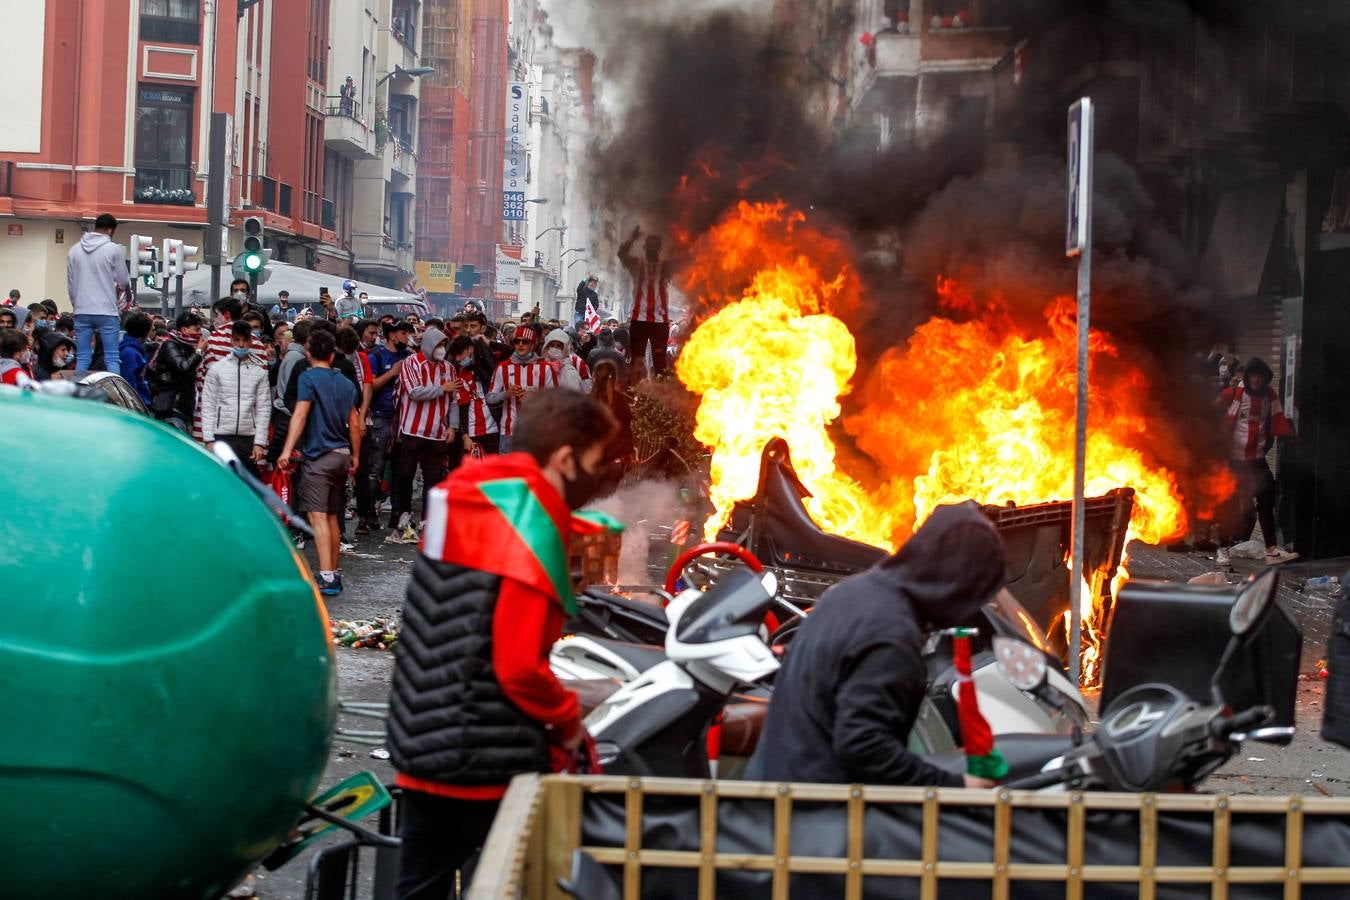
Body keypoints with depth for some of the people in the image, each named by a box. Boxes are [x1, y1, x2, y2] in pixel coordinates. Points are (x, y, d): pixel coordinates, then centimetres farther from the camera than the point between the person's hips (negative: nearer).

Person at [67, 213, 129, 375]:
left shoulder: (75, 250, 8)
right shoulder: (114, 250, -5)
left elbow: (70, 284, 12)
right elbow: (123, 281, 1)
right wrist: (127, 286, 23)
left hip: (82, 312, 4)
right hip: (106, 312, -4)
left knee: (82, 359, 5)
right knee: (112, 359, -2)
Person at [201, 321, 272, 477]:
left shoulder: (259, 372, 7)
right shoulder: (217, 369, 6)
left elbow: (264, 409, 4)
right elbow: (208, 407, 3)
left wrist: (260, 443, -4)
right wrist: (209, 440, -5)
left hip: (249, 438, 1)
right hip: (222, 437, -1)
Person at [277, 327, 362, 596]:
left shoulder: (309, 378, -7)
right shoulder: (344, 382, 13)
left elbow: (300, 415, -18)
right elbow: (354, 423, 16)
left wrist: (287, 450, -24)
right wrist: (355, 456, 26)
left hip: (319, 455, -7)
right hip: (342, 455, 7)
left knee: (318, 517, -13)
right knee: (332, 516, 17)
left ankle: (326, 578, -25)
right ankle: (334, 575, 21)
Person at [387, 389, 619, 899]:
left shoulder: (464, 501, 8)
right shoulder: (532, 535, -18)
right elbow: (520, 668, -21)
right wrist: (568, 722, -4)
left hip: (421, 739, 8)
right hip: (492, 761, -8)